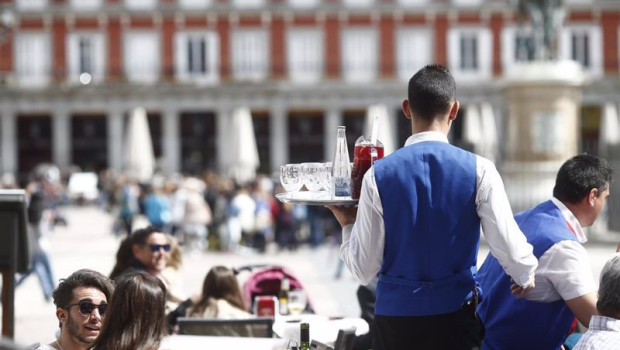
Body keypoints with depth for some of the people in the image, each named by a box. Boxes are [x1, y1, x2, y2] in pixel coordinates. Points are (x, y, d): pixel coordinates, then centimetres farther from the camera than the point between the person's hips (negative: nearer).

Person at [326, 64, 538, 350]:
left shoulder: (377, 175, -4)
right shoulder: (479, 171, -5)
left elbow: (363, 269, -2)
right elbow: (510, 249, -4)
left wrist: (348, 226, 17)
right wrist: (527, 276, 18)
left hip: (395, 316, 0)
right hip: (455, 314, 0)